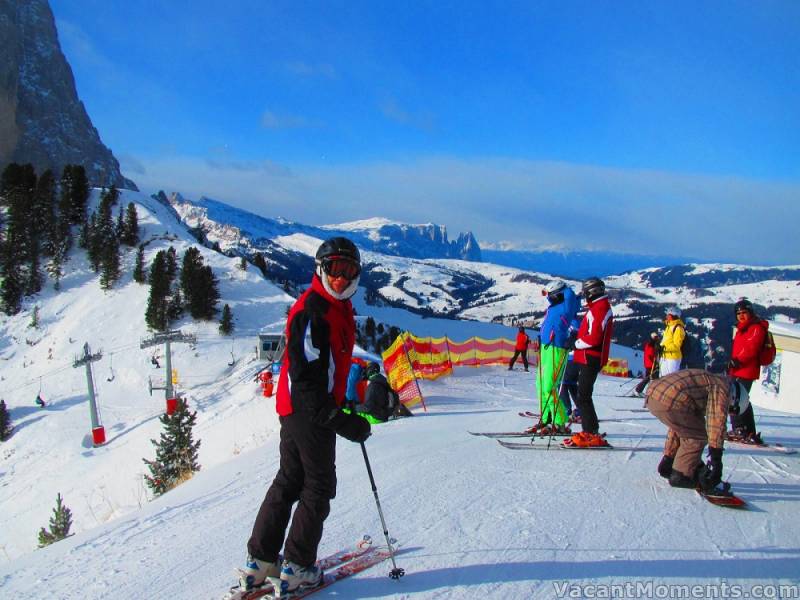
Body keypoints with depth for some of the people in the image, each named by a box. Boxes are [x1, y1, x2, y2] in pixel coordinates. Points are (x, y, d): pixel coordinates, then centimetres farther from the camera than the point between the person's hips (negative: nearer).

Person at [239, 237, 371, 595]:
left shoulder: (340, 308, 13)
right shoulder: (311, 310, -18)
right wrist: (338, 419, -25)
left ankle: (260, 561, 25)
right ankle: (297, 568, 14)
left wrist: (343, 408, 21)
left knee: (289, 482, 15)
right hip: (310, 411, -10)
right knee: (318, 487, 2)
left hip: (298, 411, 10)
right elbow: (305, 376, -23)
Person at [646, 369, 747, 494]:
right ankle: (682, 475, 11)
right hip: (669, 401, -10)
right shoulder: (722, 386, 7)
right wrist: (716, 459, -1)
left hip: (652, 393, 10)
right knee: (698, 436, 8)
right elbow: (717, 422, -5)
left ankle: (668, 465, 34)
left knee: (684, 429, 30)